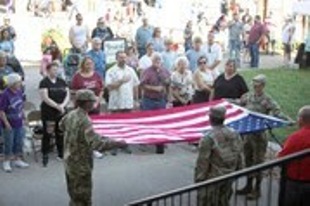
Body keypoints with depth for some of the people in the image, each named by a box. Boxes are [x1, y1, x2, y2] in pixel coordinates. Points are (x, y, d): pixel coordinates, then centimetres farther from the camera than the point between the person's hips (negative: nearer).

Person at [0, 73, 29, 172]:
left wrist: (22, 118, 14)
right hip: (9, 124, -6)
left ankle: (18, 160, 32)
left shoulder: (19, 92, 0)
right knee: (9, 144, 6)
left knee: (19, 142, 16)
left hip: (19, 123, 6)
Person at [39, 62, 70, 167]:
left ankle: (61, 154, 22)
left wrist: (63, 105, -12)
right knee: (47, 134, -2)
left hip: (61, 112, 5)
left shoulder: (62, 82, 10)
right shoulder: (44, 82, -6)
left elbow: (68, 95, 5)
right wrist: (57, 106, -18)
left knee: (61, 133, 10)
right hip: (48, 112, -5)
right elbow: (45, 98, -14)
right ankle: (45, 155, 7)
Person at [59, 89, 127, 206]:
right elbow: (96, 143, -36)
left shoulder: (71, 115, 1)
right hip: (81, 166, -9)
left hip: (69, 162, 9)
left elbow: (62, 125, 24)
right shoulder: (84, 121, -26)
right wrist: (117, 144, -31)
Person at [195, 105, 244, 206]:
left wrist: (198, 180, -8)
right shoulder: (235, 134, -1)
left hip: (212, 179, -6)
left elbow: (202, 162, -18)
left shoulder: (208, 138, -20)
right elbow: (240, 157, 5)